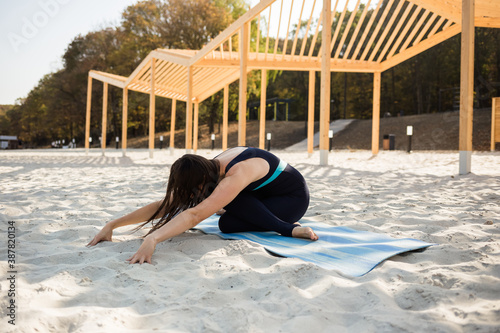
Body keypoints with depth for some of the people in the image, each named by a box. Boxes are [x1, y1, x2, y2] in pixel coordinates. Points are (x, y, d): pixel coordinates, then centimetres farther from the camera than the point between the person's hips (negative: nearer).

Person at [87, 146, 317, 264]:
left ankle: (288, 228, -17)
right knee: (226, 224, -14)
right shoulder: (209, 169, -14)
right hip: (267, 194, 9)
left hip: (294, 197, -9)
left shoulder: (236, 175, -39)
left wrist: (152, 239, -62)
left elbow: (195, 215, -52)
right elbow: (163, 206, -16)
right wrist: (112, 225, -20)